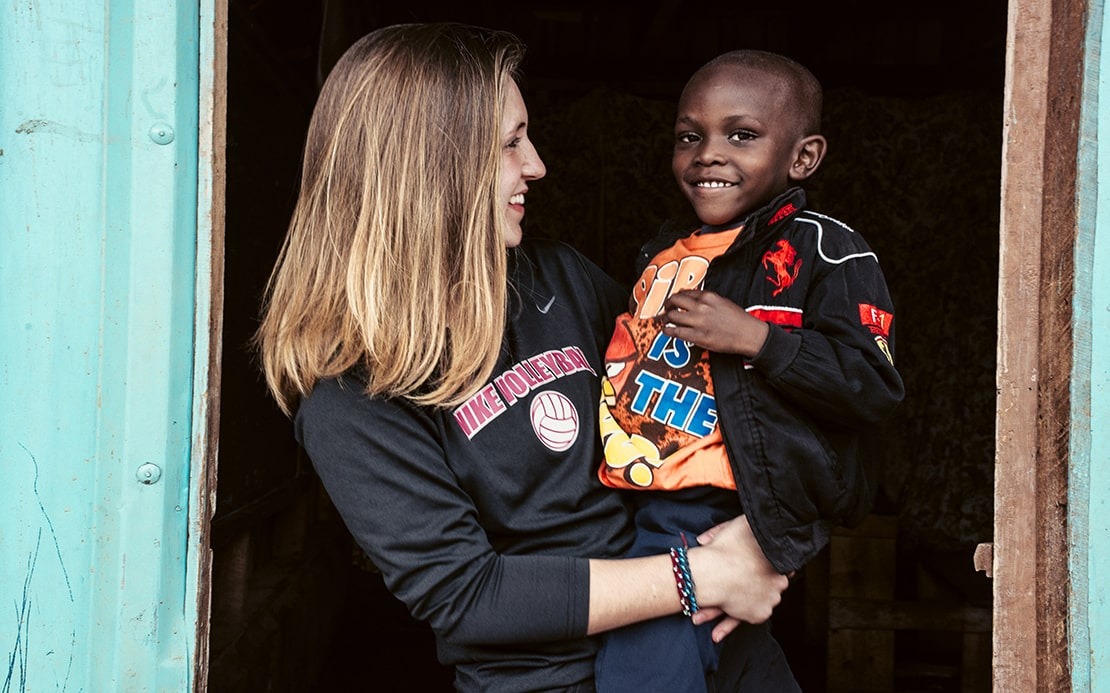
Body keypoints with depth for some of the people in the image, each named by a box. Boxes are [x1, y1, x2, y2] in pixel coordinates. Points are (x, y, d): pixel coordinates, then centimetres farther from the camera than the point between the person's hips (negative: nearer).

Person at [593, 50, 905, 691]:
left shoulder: (826, 252, -11)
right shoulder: (661, 254, 12)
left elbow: (874, 386, -19)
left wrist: (753, 337, -24)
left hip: (728, 518, -8)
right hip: (646, 508, 8)